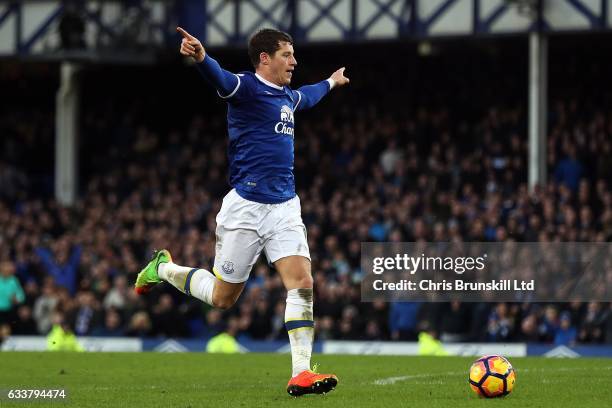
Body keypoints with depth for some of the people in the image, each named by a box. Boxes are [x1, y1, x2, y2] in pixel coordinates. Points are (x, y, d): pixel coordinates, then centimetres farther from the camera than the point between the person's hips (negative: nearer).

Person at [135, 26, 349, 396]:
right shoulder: (246, 87, -10)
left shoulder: (287, 97, 16)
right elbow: (219, 78, -34)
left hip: (285, 208, 7)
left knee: (302, 283, -11)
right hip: (246, 208, -6)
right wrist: (201, 56, -56)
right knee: (222, 297, 4)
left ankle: (301, 373, -10)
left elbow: (307, 97, 43)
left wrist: (331, 82, 61)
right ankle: (164, 268, 32)